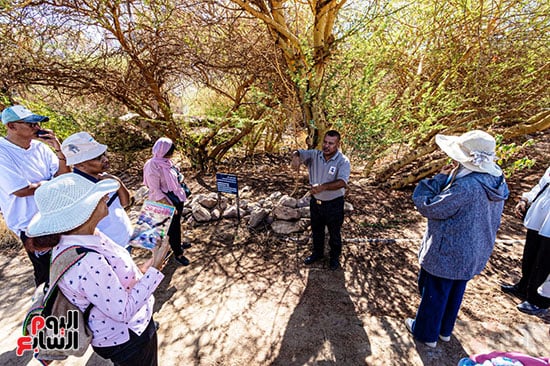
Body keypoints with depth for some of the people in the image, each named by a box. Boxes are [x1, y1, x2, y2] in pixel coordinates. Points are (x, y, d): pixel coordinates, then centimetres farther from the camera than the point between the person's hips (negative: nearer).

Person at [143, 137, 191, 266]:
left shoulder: (166, 161, 0)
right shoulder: (153, 166, -25)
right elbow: (155, 190, -23)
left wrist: (180, 178, 0)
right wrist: (169, 206, -23)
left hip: (177, 199, 8)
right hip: (167, 203, -8)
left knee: (177, 223, 25)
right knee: (172, 227, 8)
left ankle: (178, 244, 47)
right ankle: (178, 253, 27)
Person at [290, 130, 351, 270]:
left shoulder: (343, 161, -20)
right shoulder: (315, 155, -7)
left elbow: (342, 182, -33)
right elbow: (297, 152, -12)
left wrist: (323, 187, -50)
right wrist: (295, 157, -38)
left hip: (334, 204, -4)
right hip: (315, 201, 4)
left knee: (334, 233, 16)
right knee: (316, 230, 23)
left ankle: (335, 257, 41)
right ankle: (317, 252, 47)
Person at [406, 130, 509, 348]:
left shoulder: (466, 186, -33)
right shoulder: (497, 182, -2)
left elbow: (429, 208, -23)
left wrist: (440, 178, -18)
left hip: (447, 254, -8)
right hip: (473, 254, 9)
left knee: (434, 294, 14)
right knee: (455, 293, 26)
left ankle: (426, 333, 35)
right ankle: (445, 330, 47)